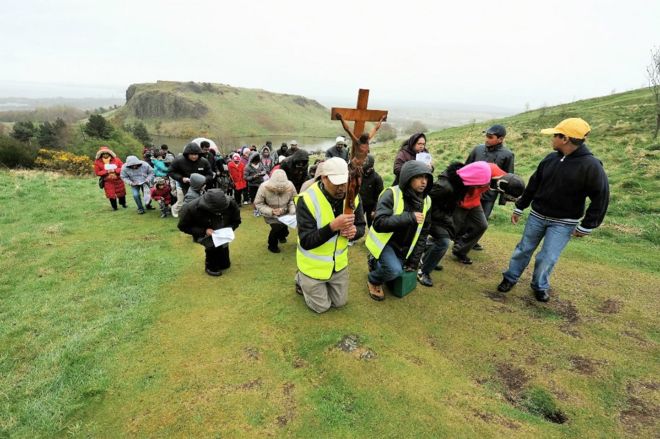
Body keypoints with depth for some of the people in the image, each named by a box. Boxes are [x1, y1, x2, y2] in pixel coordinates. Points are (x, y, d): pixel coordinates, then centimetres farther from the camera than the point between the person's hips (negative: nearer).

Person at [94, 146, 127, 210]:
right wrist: (107, 171, -20)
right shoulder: (97, 162, -7)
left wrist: (114, 170, -21)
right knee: (111, 194, -1)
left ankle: (123, 204, 37)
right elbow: (97, 172, -7)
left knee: (121, 192, 14)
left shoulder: (116, 159, -7)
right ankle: (114, 207, 15)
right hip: (107, 181, -1)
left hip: (118, 179, 1)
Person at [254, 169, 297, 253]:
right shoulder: (264, 187, -29)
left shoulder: (290, 186, -24)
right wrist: (271, 211, -31)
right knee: (277, 227, -18)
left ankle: (281, 235, 40)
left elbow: (293, 200, -8)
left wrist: (292, 211, -25)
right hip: (270, 214, -3)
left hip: (285, 213, 3)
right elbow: (258, 203, -19)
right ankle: (272, 245, 14)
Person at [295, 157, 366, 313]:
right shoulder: (307, 200, -29)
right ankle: (301, 280, 37)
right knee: (321, 307, 12)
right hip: (313, 266, -4)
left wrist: (354, 231, -27)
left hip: (339, 263, 5)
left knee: (340, 303, 21)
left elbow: (361, 226, -2)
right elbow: (306, 242, -30)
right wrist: (333, 226, -44)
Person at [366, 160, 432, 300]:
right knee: (395, 270, -25)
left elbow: (423, 233, 3)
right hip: (384, 241, -6)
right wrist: (409, 217, -38)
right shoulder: (391, 194, -24)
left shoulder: (426, 201, -4)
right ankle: (373, 280, 6)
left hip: (403, 246, 7)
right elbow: (379, 223, -35)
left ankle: (375, 262, 33)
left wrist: (414, 261, 2)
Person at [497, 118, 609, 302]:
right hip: (537, 216, 4)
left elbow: (600, 199, -13)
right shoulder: (550, 159, -3)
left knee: (547, 258, 0)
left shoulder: (591, 166, -18)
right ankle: (510, 278, 27)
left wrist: (586, 227, -11)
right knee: (523, 249, 11)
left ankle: (540, 286, 24)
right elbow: (533, 185, 6)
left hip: (563, 223, -4)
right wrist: (519, 208, 10)